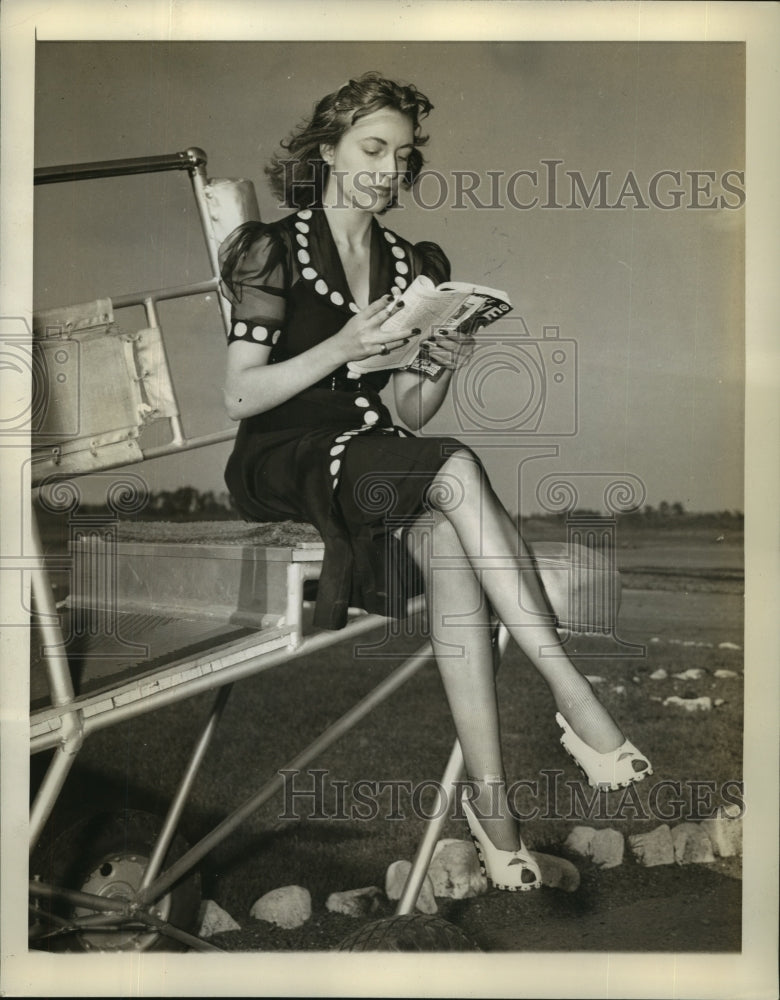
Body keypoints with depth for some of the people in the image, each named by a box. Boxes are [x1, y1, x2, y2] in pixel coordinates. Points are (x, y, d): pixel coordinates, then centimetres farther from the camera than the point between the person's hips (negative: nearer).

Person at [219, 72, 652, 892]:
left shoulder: (417, 266, 18)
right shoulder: (272, 250, 4)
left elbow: (408, 415, 14)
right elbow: (240, 396, -6)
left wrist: (441, 366, -8)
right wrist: (344, 346, -18)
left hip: (384, 466, 4)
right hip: (284, 465, -4)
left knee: (449, 541, -33)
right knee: (455, 468, -33)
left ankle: (489, 793, -36)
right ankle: (574, 699, -33)